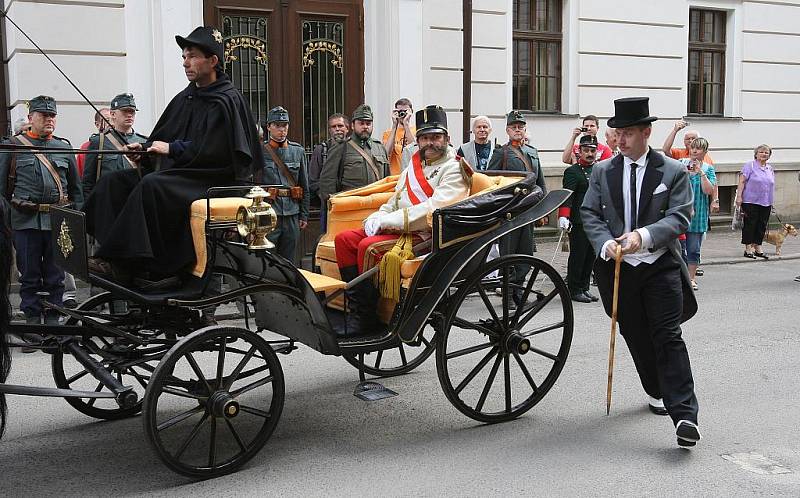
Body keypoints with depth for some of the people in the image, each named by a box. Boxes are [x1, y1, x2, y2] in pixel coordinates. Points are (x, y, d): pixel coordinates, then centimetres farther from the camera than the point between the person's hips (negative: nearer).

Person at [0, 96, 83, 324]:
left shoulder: (64, 147, 12)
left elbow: (75, 187, 15)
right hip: (26, 222, -2)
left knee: (56, 276, 7)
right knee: (30, 276, 5)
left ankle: (53, 320, 16)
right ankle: (32, 319, 15)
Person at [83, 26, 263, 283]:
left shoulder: (227, 100, -7)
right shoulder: (184, 98, 18)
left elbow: (216, 151, -18)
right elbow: (163, 137, 22)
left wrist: (172, 149, -17)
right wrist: (146, 147, 1)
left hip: (209, 179, -9)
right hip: (177, 171, 9)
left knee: (151, 185, -34)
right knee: (114, 181, -5)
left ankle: (121, 264, -33)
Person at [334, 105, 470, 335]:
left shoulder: (453, 170, -6)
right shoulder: (412, 168, 22)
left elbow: (434, 209, -19)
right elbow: (394, 202, 24)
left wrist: (387, 220, -18)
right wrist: (376, 218, 0)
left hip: (425, 236, -9)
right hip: (397, 230, 9)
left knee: (368, 246, -28)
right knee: (344, 239, -5)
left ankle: (366, 318, -19)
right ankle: (355, 305, -10)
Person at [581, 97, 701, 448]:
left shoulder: (674, 172, 0)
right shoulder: (602, 172, 7)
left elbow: (679, 217, -9)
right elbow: (589, 214, 3)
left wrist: (644, 236, -25)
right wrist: (605, 243, -16)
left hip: (661, 265, -3)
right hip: (619, 267, 3)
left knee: (668, 337, -11)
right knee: (636, 336, 13)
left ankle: (684, 415, -12)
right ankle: (658, 393, 34)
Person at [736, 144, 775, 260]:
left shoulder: (770, 168, 16)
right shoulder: (749, 165, -3)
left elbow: (772, 185, 21)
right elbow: (742, 181, -8)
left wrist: (771, 202, 18)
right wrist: (739, 196, -15)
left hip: (766, 203, 6)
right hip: (751, 202, -6)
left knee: (762, 226, 7)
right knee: (750, 225, -3)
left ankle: (758, 248, 15)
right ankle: (748, 249, 2)